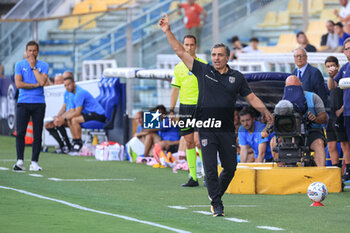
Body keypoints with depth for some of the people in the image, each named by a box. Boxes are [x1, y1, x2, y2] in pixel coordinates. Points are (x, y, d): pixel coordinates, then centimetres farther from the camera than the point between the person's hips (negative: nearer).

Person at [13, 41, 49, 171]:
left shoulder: (43, 66, 8)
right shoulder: (19, 65, 8)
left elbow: (42, 81, -9)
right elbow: (18, 84, -4)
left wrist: (33, 67, -6)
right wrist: (36, 85, -6)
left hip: (39, 103, 0)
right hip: (23, 103, 0)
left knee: (37, 135, -1)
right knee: (20, 132, -7)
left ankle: (34, 162, 3)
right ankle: (19, 161, -3)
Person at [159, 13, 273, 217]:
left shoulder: (237, 78, 8)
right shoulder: (203, 71, 4)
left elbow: (251, 97, 13)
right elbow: (181, 52, 4)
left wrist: (265, 112, 0)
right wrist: (168, 32, -1)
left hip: (227, 130, 2)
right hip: (206, 129, -2)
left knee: (230, 167, 6)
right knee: (210, 168, -8)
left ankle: (217, 194, 29)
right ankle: (217, 204, -2)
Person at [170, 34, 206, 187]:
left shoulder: (203, 65, 1)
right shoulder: (178, 67, 11)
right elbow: (175, 90, 13)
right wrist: (171, 110, 6)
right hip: (184, 106, 4)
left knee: (198, 141, -14)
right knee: (189, 142, 4)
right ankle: (193, 177, 7)